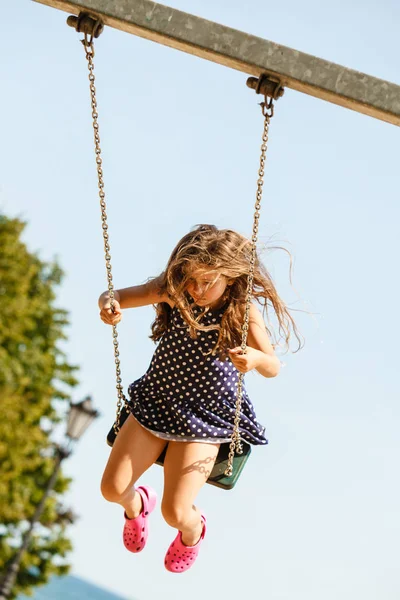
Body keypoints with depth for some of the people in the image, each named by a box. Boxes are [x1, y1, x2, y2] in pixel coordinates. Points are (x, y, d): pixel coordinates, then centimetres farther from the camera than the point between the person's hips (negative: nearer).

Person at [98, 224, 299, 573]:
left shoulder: (242, 312, -18)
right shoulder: (172, 291, -12)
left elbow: (273, 368, -23)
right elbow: (116, 297, -10)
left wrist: (256, 359, -48)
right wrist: (108, 305, -35)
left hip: (205, 420, -3)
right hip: (155, 402, 3)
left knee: (175, 513, -10)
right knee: (112, 489, -2)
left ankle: (193, 530, 31)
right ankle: (136, 505, 38)